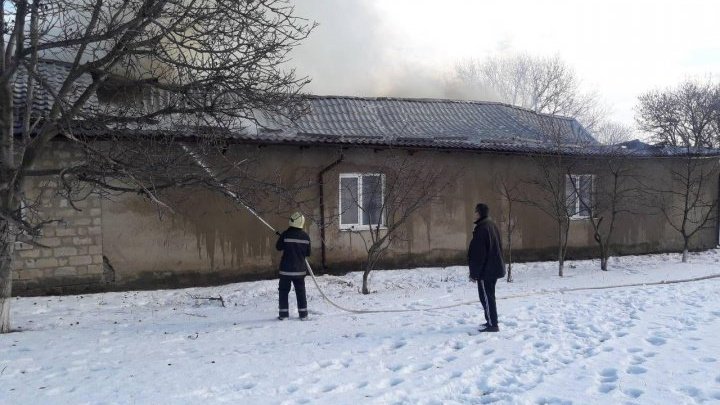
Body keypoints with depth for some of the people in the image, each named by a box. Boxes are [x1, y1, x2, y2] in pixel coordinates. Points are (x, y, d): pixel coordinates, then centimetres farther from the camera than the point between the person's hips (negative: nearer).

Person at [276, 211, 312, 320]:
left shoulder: (286, 234, -12)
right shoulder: (305, 236, -3)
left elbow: (278, 247, 0)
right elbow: (308, 253, 5)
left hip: (286, 269, -2)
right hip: (300, 269, 3)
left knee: (284, 291, 8)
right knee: (300, 291, 11)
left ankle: (283, 314, 7)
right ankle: (303, 314, 12)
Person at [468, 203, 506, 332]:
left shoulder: (481, 228, -18)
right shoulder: (492, 226, 11)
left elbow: (478, 254, -19)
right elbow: (498, 248, 18)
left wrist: (474, 273, -14)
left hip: (485, 269, -9)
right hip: (495, 268, 10)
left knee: (486, 296, -4)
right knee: (489, 295, 17)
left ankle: (492, 324, -2)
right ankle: (491, 321, 24)